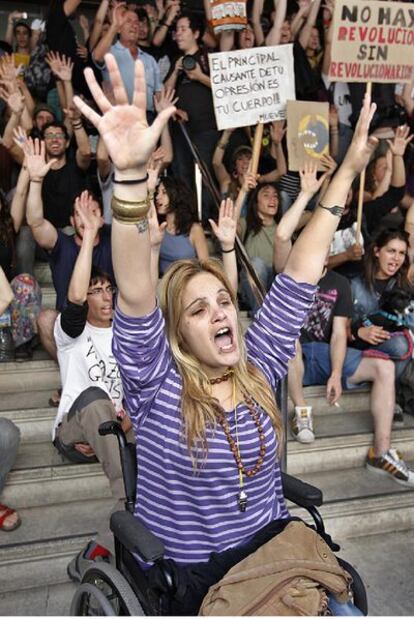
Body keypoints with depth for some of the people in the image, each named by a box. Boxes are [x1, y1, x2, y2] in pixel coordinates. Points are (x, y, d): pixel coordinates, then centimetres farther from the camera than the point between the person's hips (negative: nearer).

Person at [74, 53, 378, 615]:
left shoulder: (258, 367, -2)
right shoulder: (157, 386, -13)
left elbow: (300, 274, -4)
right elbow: (135, 296, -29)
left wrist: (347, 172, -4)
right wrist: (131, 174, -42)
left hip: (272, 550, 4)